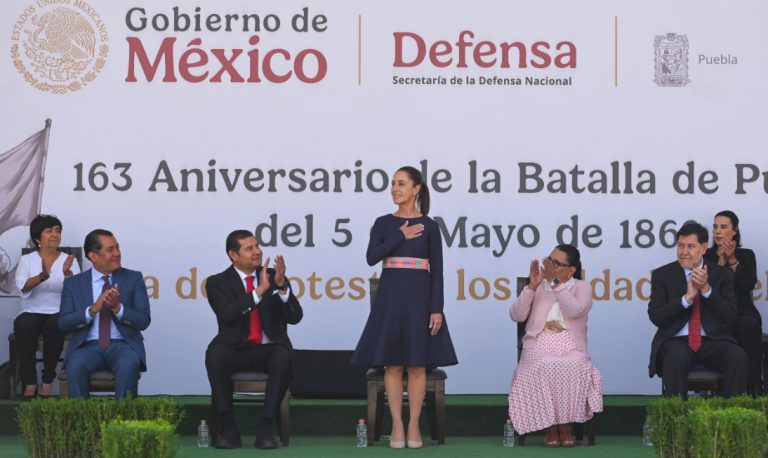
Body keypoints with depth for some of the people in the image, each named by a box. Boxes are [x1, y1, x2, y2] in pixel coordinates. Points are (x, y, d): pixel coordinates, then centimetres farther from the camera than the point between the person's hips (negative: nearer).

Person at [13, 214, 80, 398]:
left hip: (59, 314, 0)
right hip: (32, 312, 0)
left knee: (54, 325, -35)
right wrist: (42, 276, -33)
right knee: (23, 325, -34)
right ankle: (29, 382, -29)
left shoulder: (69, 260, 8)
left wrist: (67, 274, -28)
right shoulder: (26, 260, 7)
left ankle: (48, 381, -25)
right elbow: (23, 286, -13)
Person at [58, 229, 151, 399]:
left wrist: (117, 307, -16)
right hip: (88, 346, 0)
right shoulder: (73, 283, 10)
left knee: (128, 365, -34)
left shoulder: (133, 278, 8)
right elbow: (64, 323, 0)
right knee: (76, 365, -32)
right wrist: (92, 310, -16)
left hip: (122, 345, 0)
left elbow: (143, 321, 1)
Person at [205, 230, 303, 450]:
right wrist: (260, 290, -20)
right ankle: (228, 428, -28)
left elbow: (294, 317, 0)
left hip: (269, 349, 1)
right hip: (236, 349, -1)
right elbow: (228, 315, -15)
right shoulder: (217, 283, 4)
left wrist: (281, 286, -16)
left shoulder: (273, 276, 10)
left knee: (284, 356, -34)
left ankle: (266, 429, -31)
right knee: (215, 353, -35)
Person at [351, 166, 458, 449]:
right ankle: (397, 426, 7)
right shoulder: (383, 223, 6)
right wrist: (401, 236, -10)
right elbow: (371, 258, -9)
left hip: (419, 297, -1)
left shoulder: (429, 226, 2)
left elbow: (437, 270, -1)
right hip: (390, 296, 1)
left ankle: (414, 425, 8)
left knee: (417, 364, 0)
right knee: (392, 364, 1)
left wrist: (437, 309, -8)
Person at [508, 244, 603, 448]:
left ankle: (565, 426, -18)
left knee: (574, 370, -35)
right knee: (541, 370, -34)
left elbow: (575, 311, -12)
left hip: (571, 350, -1)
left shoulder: (582, 287, 11)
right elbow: (516, 315, 4)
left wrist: (556, 282, -12)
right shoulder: (538, 286, 17)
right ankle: (550, 427, -21)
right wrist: (532, 286, -5)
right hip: (539, 348, 1)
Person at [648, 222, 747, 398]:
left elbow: (729, 317, 0)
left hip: (713, 341, 1)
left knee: (738, 357, -28)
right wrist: (687, 297, -15)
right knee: (676, 358, -36)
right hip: (676, 341, -1)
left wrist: (707, 289, -14)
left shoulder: (721, 274, 8)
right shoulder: (662, 275, 5)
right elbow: (655, 317, -4)